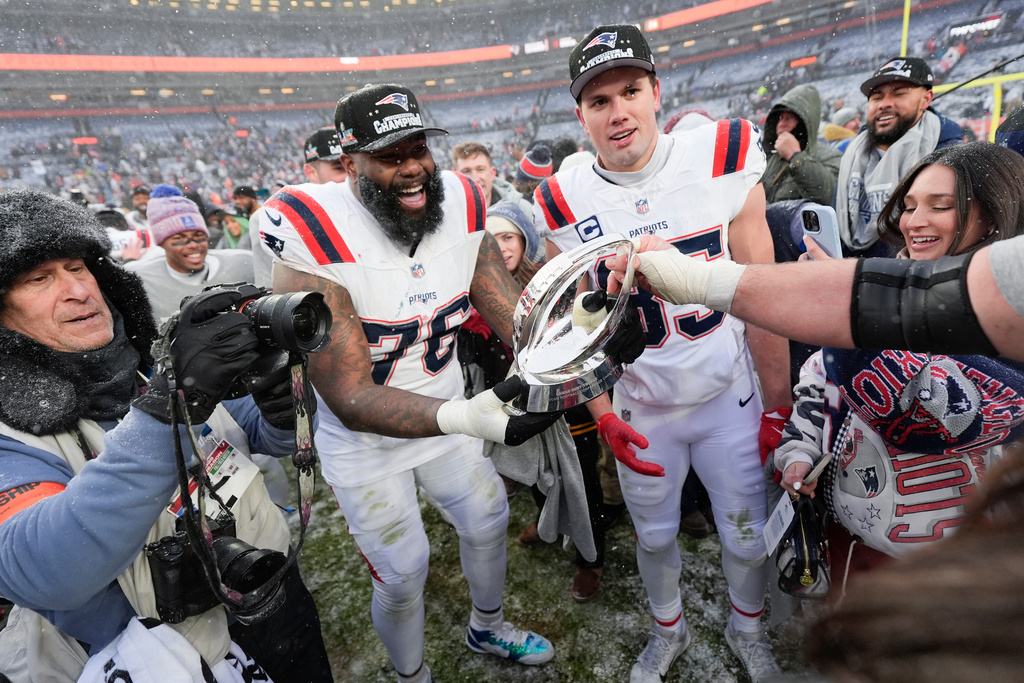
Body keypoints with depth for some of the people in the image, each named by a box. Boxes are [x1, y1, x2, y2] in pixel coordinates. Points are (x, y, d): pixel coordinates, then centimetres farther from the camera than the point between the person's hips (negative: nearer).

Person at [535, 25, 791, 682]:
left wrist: (779, 406, -6)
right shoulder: (565, 205, -10)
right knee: (654, 536, 19)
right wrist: (603, 416, -10)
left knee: (748, 534, 16)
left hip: (730, 397, 0)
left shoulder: (722, 159, -12)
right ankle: (669, 630, 51)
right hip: (641, 409, 1)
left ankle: (747, 628, 50)